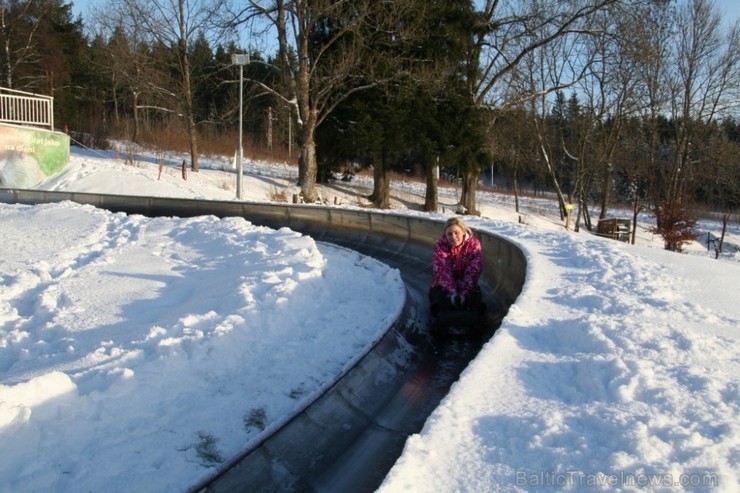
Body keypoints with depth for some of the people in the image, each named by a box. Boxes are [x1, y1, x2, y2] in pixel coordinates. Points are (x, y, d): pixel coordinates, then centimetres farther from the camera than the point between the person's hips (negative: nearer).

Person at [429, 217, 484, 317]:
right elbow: (443, 272, -21)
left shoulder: (474, 244, -10)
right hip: (443, 285, -1)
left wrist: (464, 293, -32)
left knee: (474, 301, -28)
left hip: (467, 285, 1)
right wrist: (452, 293, -36)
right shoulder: (440, 245, -11)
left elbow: (473, 271, -18)